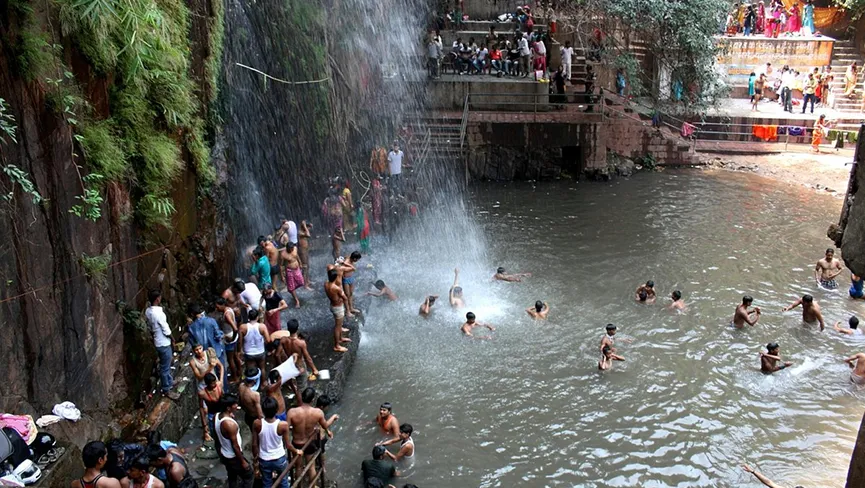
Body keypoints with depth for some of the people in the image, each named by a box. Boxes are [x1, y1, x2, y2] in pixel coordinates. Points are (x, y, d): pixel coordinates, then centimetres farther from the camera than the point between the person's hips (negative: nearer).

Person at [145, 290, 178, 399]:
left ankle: (169, 381, 45)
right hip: (164, 343, -9)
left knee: (166, 365, 27)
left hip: (157, 341, 9)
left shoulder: (148, 311, -2)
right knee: (165, 367, 5)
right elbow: (166, 330, -22)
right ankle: (166, 390, 17)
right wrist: (173, 339, -4)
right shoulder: (159, 313, -29)